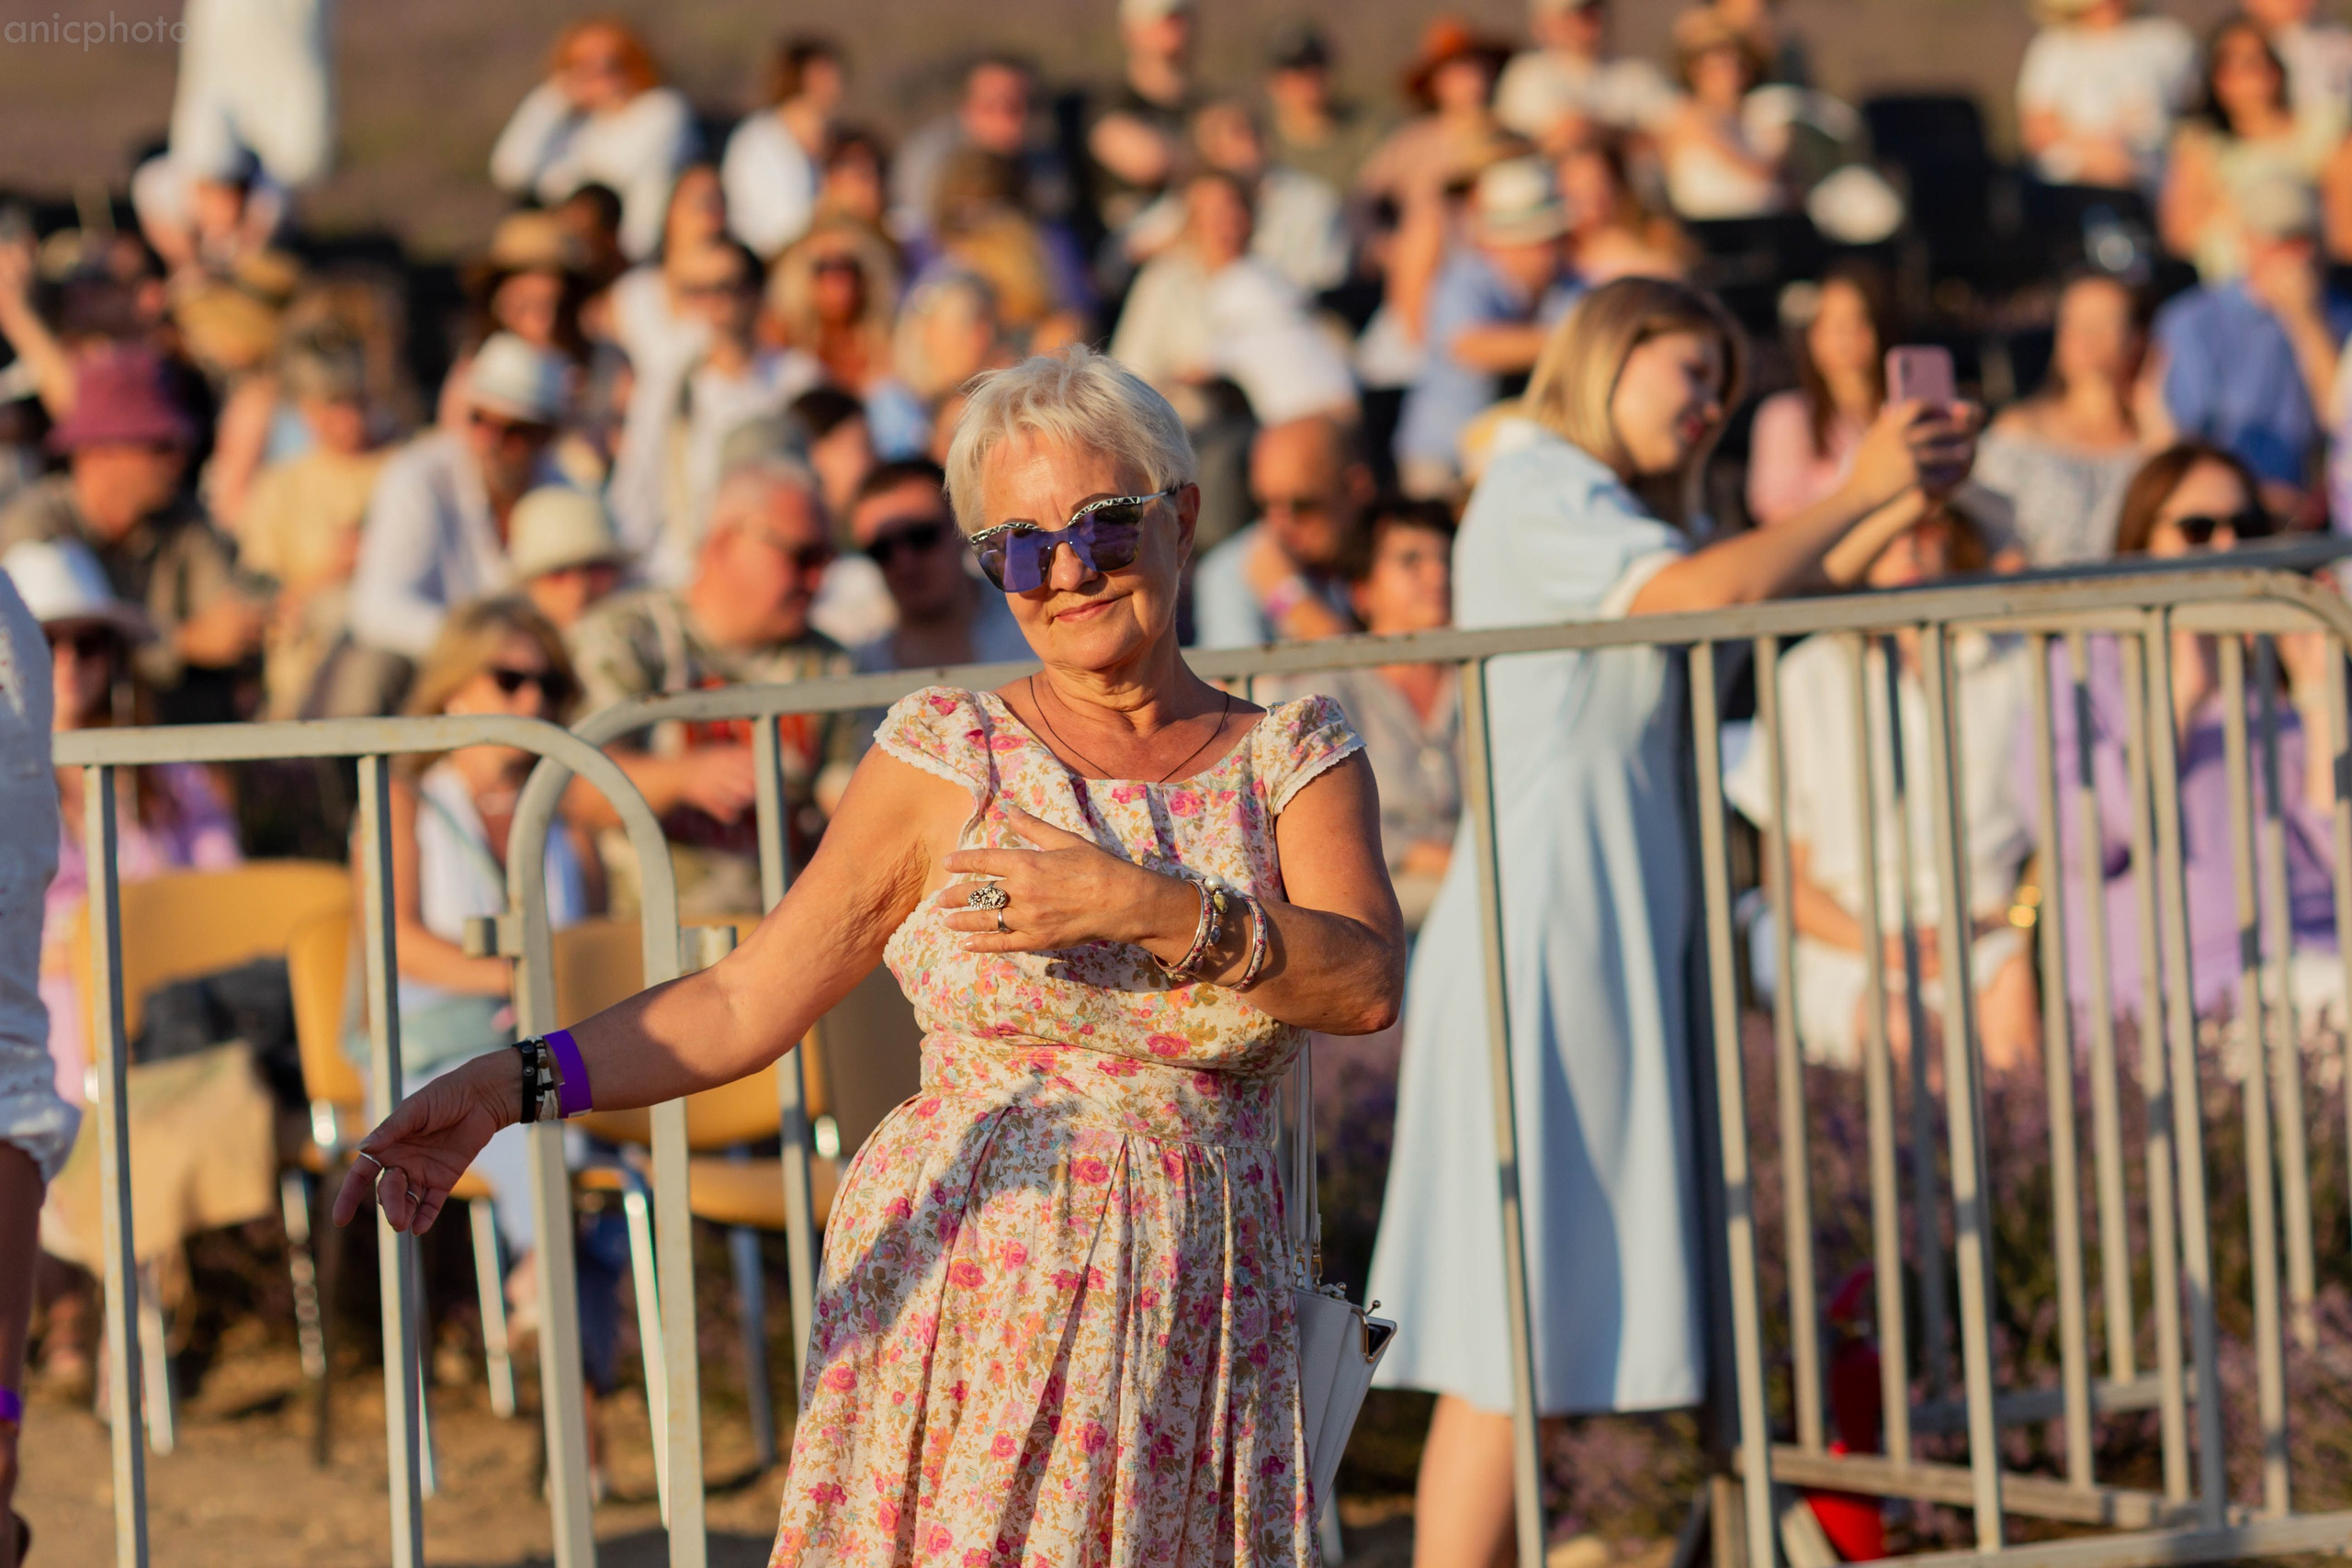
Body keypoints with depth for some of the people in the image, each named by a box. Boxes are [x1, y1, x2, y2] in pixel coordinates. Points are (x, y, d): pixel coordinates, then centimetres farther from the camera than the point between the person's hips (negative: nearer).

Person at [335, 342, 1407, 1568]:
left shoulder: (1293, 759, 6)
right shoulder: (948, 756, 3)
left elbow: (1367, 984, -11)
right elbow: (745, 1003, -2)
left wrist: (1142, 905, -24)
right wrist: (505, 1086, -15)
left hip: (1198, 1328, 1)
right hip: (961, 1313, -1)